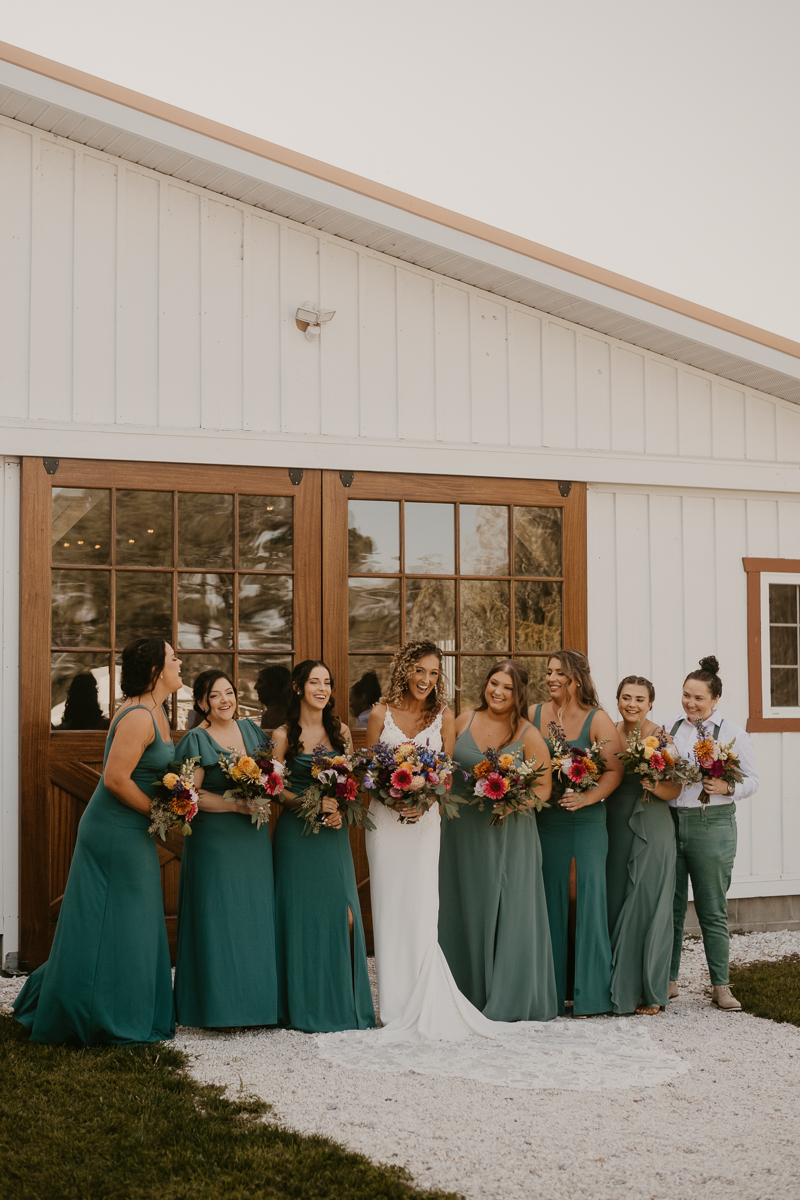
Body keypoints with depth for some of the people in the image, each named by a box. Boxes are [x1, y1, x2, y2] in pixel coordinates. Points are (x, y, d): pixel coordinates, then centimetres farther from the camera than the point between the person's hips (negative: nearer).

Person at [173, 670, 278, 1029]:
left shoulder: (250, 729, 11)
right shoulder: (196, 740, -7)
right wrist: (235, 805, -17)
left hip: (254, 840, 6)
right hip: (215, 841, -6)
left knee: (255, 917, 7)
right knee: (219, 920, -3)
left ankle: (255, 1001, 15)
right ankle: (219, 1009, 4)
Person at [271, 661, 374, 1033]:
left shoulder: (340, 732, 10)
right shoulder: (284, 735, -1)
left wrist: (341, 809, -7)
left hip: (334, 834, 3)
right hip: (297, 834, -3)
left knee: (343, 915, -2)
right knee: (304, 916, -3)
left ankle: (342, 1004, 10)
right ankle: (306, 1007, 7)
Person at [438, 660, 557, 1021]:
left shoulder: (528, 735, -4)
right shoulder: (463, 721, 5)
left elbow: (542, 789, -4)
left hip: (508, 832, -3)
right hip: (463, 830, 3)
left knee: (508, 910, 0)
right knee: (465, 909, 9)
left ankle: (510, 999, 10)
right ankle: (468, 994, 20)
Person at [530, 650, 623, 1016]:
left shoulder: (598, 720, -2)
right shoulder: (532, 715, 8)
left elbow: (615, 770, -6)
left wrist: (586, 798, -19)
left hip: (585, 821, -3)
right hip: (543, 819, 3)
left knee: (585, 897, -4)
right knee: (550, 900, 6)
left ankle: (588, 991, 4)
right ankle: (553, 987, 14)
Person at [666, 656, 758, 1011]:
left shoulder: (732, 732, 2)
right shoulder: (670, 727, 11)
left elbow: (752, 780, 1)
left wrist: (727, 788, -17)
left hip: (712, 825, -3)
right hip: (669, 821, 3)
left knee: (713, 910, 2)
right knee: (670, 906, 5)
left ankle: (721, 986, 11)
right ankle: (668, 981, 15)